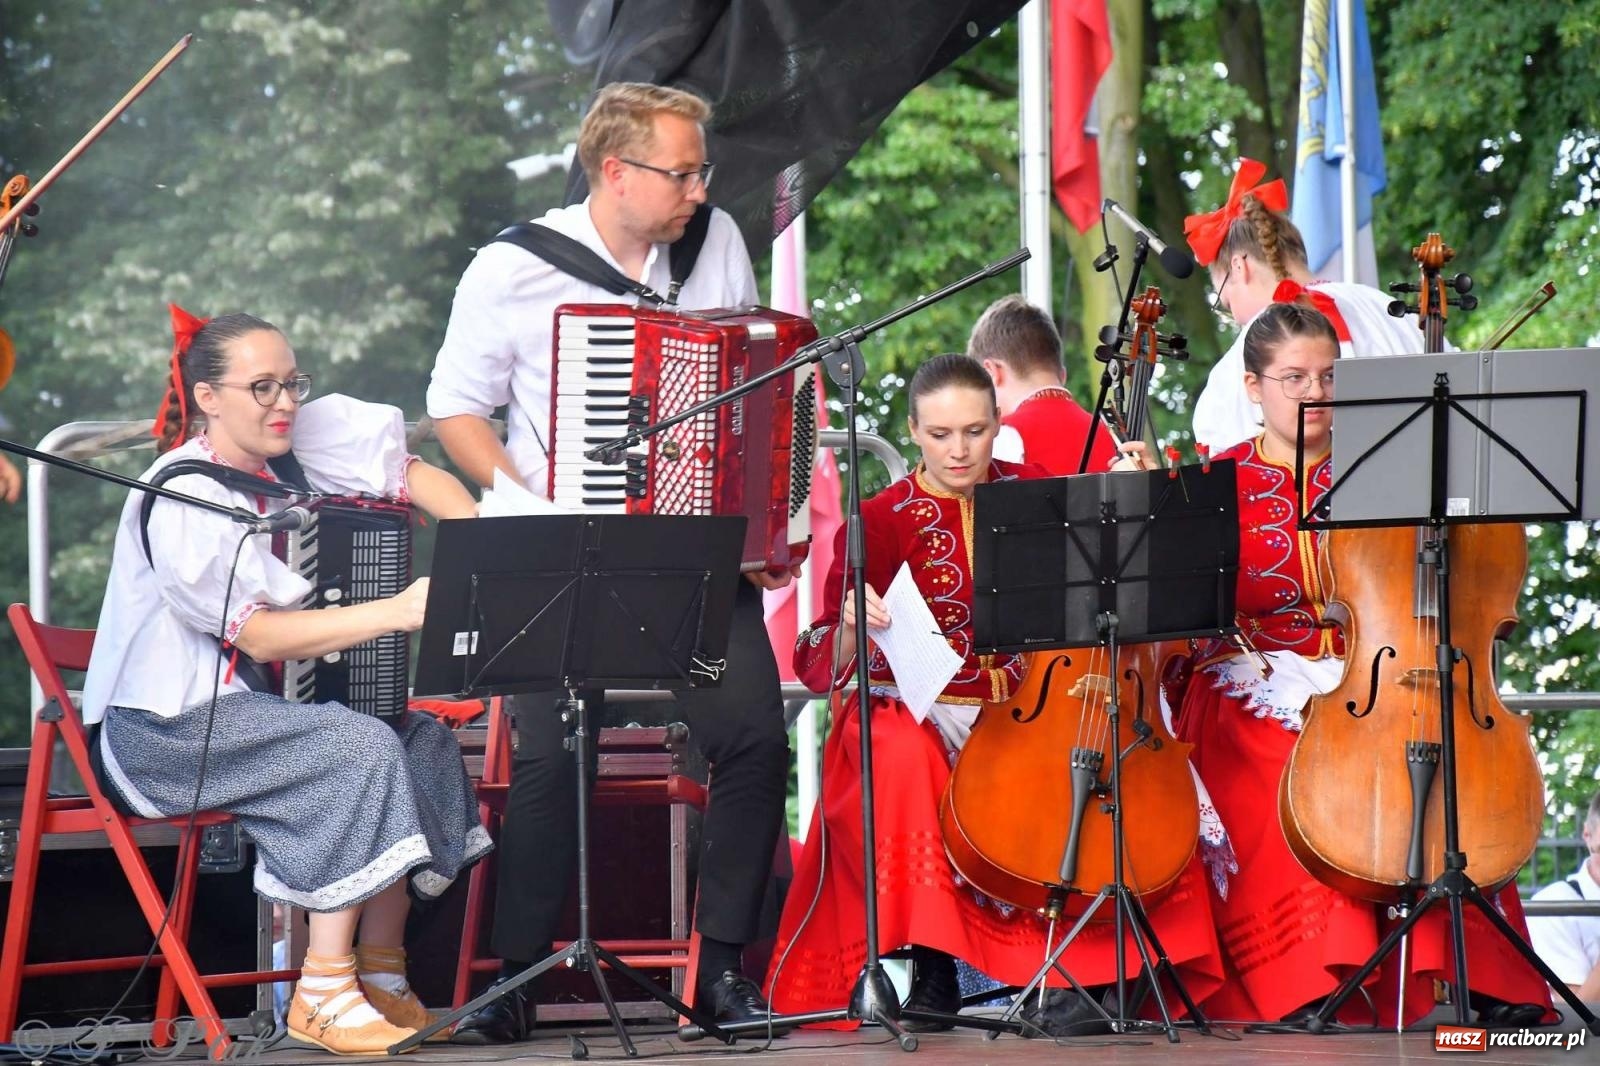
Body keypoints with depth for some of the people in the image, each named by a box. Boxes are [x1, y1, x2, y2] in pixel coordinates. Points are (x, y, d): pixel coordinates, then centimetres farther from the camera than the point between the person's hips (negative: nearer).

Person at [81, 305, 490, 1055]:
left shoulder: (273, 461, 6)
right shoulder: (183, 502, -19)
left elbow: (411, 475, 8)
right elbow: (260, 635, -24)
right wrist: (398, 611, -30)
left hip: (240, 706, 8)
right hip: (166, 732, -8)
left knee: (423, 740, -11)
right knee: (362, 750, -27)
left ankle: (380, 974, -9)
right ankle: (324, 996, -24)